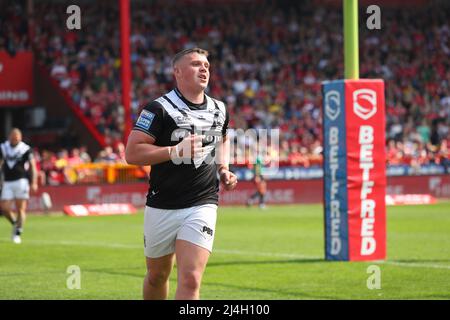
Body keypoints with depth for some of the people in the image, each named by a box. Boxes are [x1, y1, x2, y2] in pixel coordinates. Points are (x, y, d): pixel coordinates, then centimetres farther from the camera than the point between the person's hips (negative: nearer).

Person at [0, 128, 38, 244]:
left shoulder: (25, 149, -5)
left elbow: (33, 166, -2)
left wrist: (34, 183, -10)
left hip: (21, 181, -4)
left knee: (20, 209, -4)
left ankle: (18, 233, 4)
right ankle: (15, 224, 23)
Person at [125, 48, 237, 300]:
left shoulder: (219, 110, 9)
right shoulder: (160, 109, -8)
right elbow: (132, 153, -15)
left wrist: (223, 170, 14)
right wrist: (175, 151, -22)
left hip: (202, 207, 2)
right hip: (161, 208, -2)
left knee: (190, 280, -15)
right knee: (157, 277, 15)